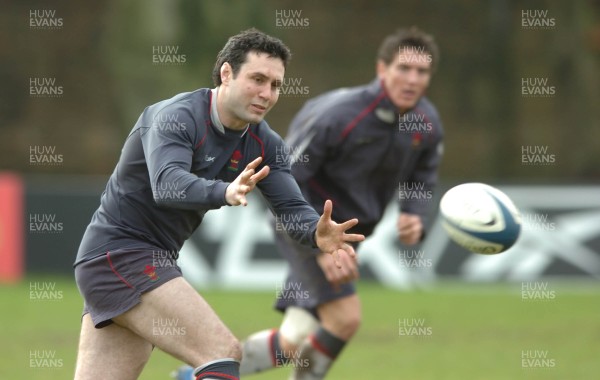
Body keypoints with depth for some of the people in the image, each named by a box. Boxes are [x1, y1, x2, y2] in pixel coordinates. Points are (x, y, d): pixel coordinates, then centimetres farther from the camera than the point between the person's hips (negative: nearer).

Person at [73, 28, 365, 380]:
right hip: (117, 252, -8)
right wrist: (225, 192, -56)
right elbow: (166, 184, -36)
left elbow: (292, 206, -4)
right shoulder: (178, 116, -18)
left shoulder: (263, 143, 5)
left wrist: (316, 231, -28)